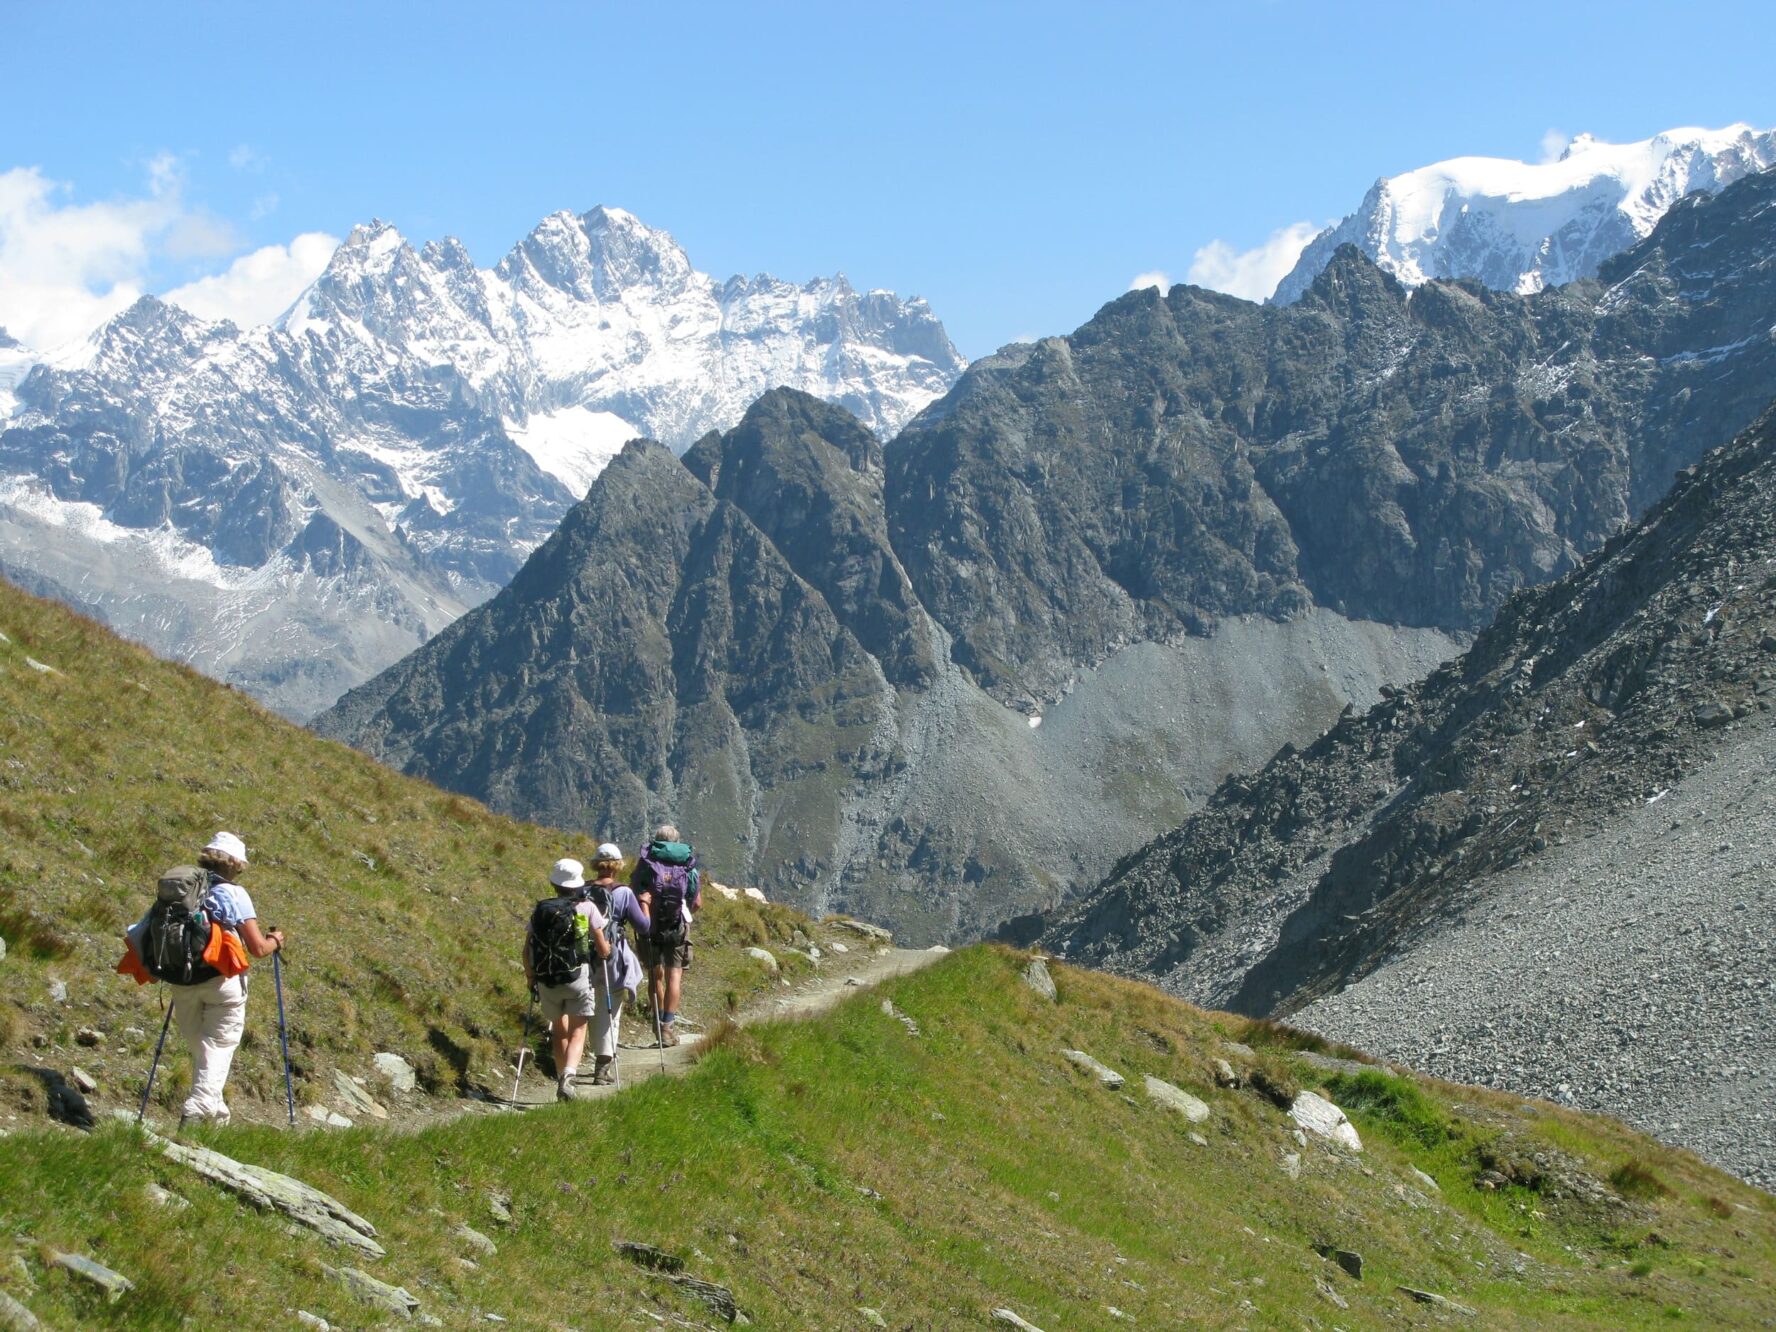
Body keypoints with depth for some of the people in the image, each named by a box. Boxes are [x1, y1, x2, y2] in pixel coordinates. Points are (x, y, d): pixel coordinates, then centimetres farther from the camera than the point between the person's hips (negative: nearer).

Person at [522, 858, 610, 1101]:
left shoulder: (540, 909, 3)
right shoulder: (587, 908, -3)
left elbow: (527, 950, 3)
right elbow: (603, 950, 0)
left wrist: (530, 977, 17)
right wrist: (607, 949, 23)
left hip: (547, 980, 3)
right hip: (578, 977, -2)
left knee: (559, 1030, 20)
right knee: (577, 1032, 1)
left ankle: (562, 1078, 24)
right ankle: (568, 1075, -22)